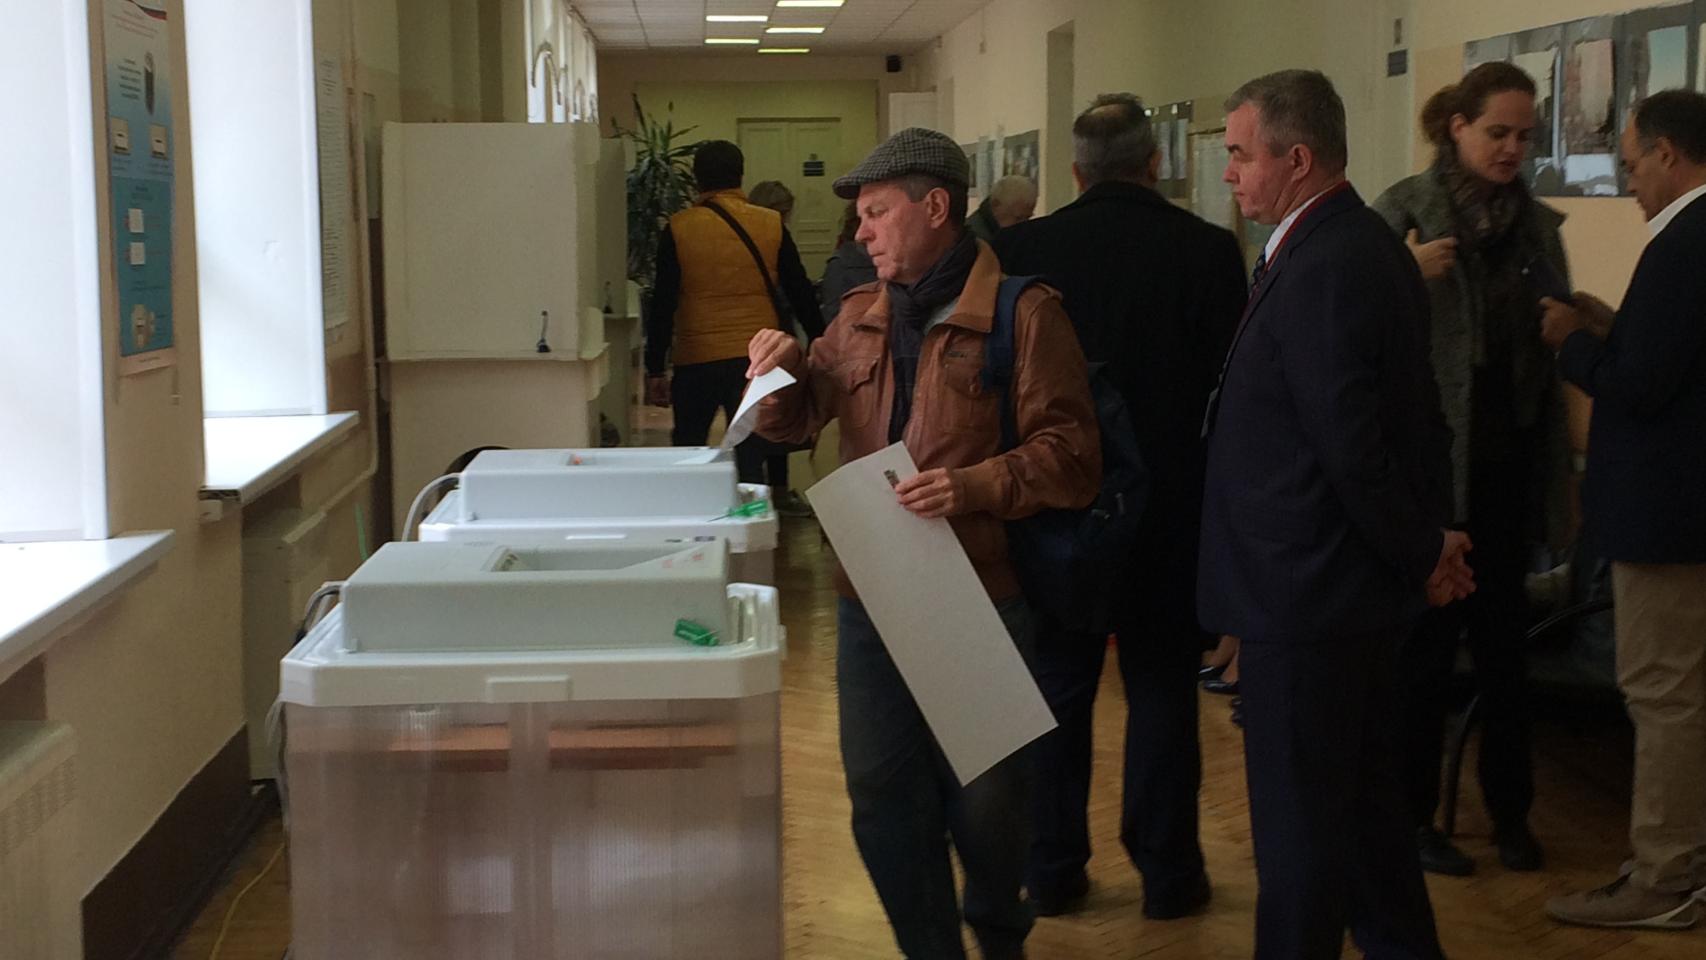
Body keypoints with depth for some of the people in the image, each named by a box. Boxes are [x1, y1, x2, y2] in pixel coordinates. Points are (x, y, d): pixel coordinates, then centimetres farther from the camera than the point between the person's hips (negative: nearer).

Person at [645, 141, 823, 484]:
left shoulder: (678, 230, -4)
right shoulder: (771, 226, 0)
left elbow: (663, 305, -4)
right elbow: (800, 295, 4)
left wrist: (655, 370, 2)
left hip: (696, 364, -1)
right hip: (757, 361, 1)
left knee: (687, 455, 16)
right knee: (750, 460, 4)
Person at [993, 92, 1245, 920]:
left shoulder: (1022, 249, -8)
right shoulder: (1210, 252, -10)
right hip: (1171, 507, -1)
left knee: (1058, 689, 11)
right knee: (1162, 689, 9)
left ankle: (1053, 871, 18)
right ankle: (1167, 873, 15)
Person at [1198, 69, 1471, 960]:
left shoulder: (1322, 268, -22)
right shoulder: (1363, 245, 10)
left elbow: (1350, 443, -23)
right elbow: (1412, 412, 13)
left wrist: (1421, 551, -11)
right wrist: (1430, 537, 10)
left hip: (1303, 588, -10)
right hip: (1351, 583, 10)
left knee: (1297, 817, 1)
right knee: (1361, 790, 20)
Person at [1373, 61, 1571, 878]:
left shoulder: (1538, 224, 9)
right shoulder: (1404, 211, -7)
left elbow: (1553, 342, 16)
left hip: (1511, 460, 5)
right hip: (1431, 459, -5)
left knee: (1504, 639, 12)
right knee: (1427, 640, 4)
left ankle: (1510, 811, 23)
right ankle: (1414, 817, 16)